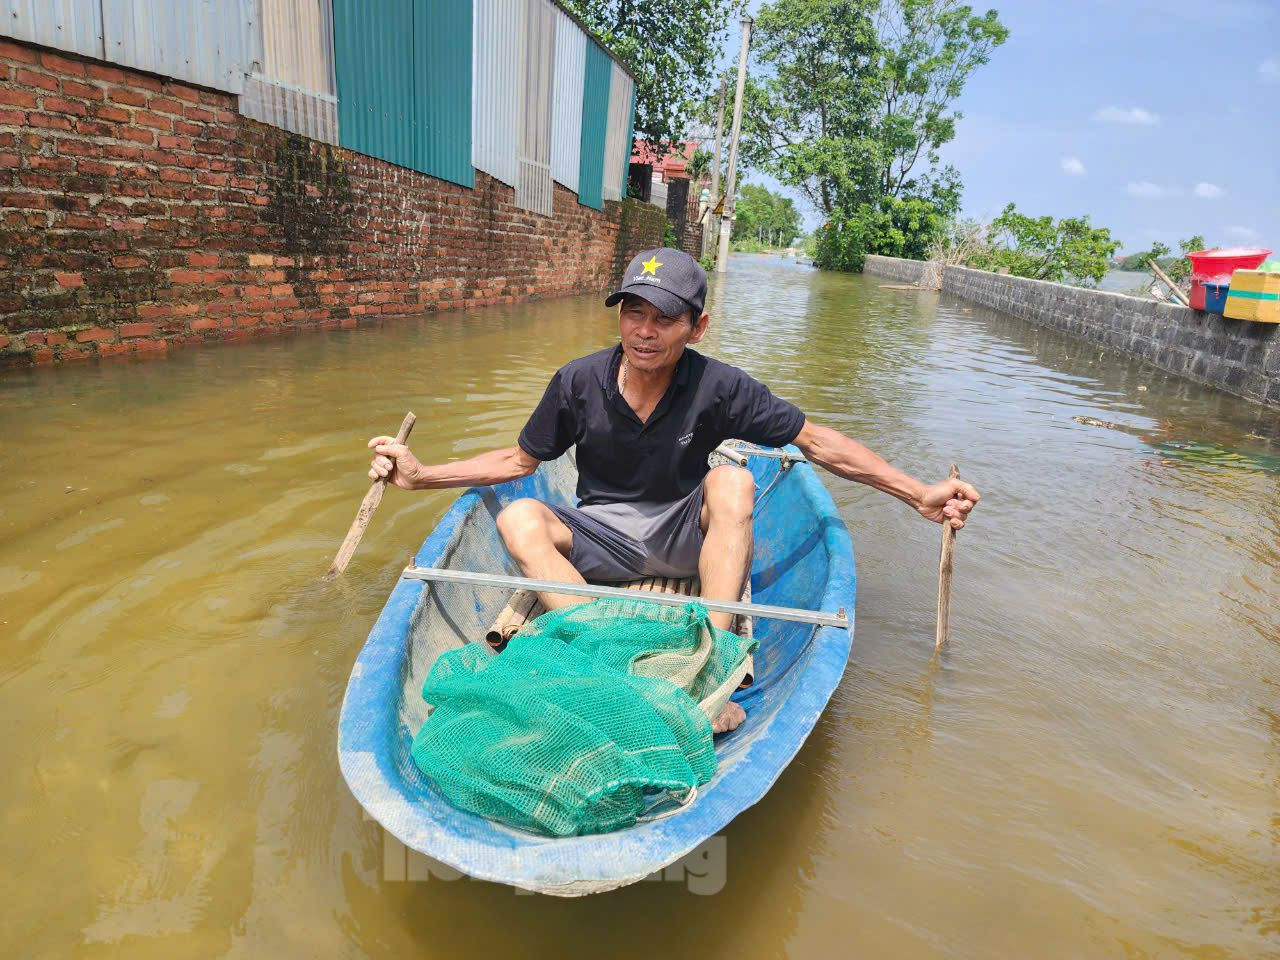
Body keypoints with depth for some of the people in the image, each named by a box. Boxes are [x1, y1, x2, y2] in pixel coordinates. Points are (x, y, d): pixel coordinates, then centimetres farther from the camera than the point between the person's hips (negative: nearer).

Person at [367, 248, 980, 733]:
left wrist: (919, 495, -12)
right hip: (603, 537, 1)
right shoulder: (579, 382, -9)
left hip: (684, 537, -1)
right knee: (519, 519, -25)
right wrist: (420, 474, -5)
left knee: (732, 481, -30)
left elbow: (816, 441, -9)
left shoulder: (719, 388, -13)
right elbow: (521, 459, 3)